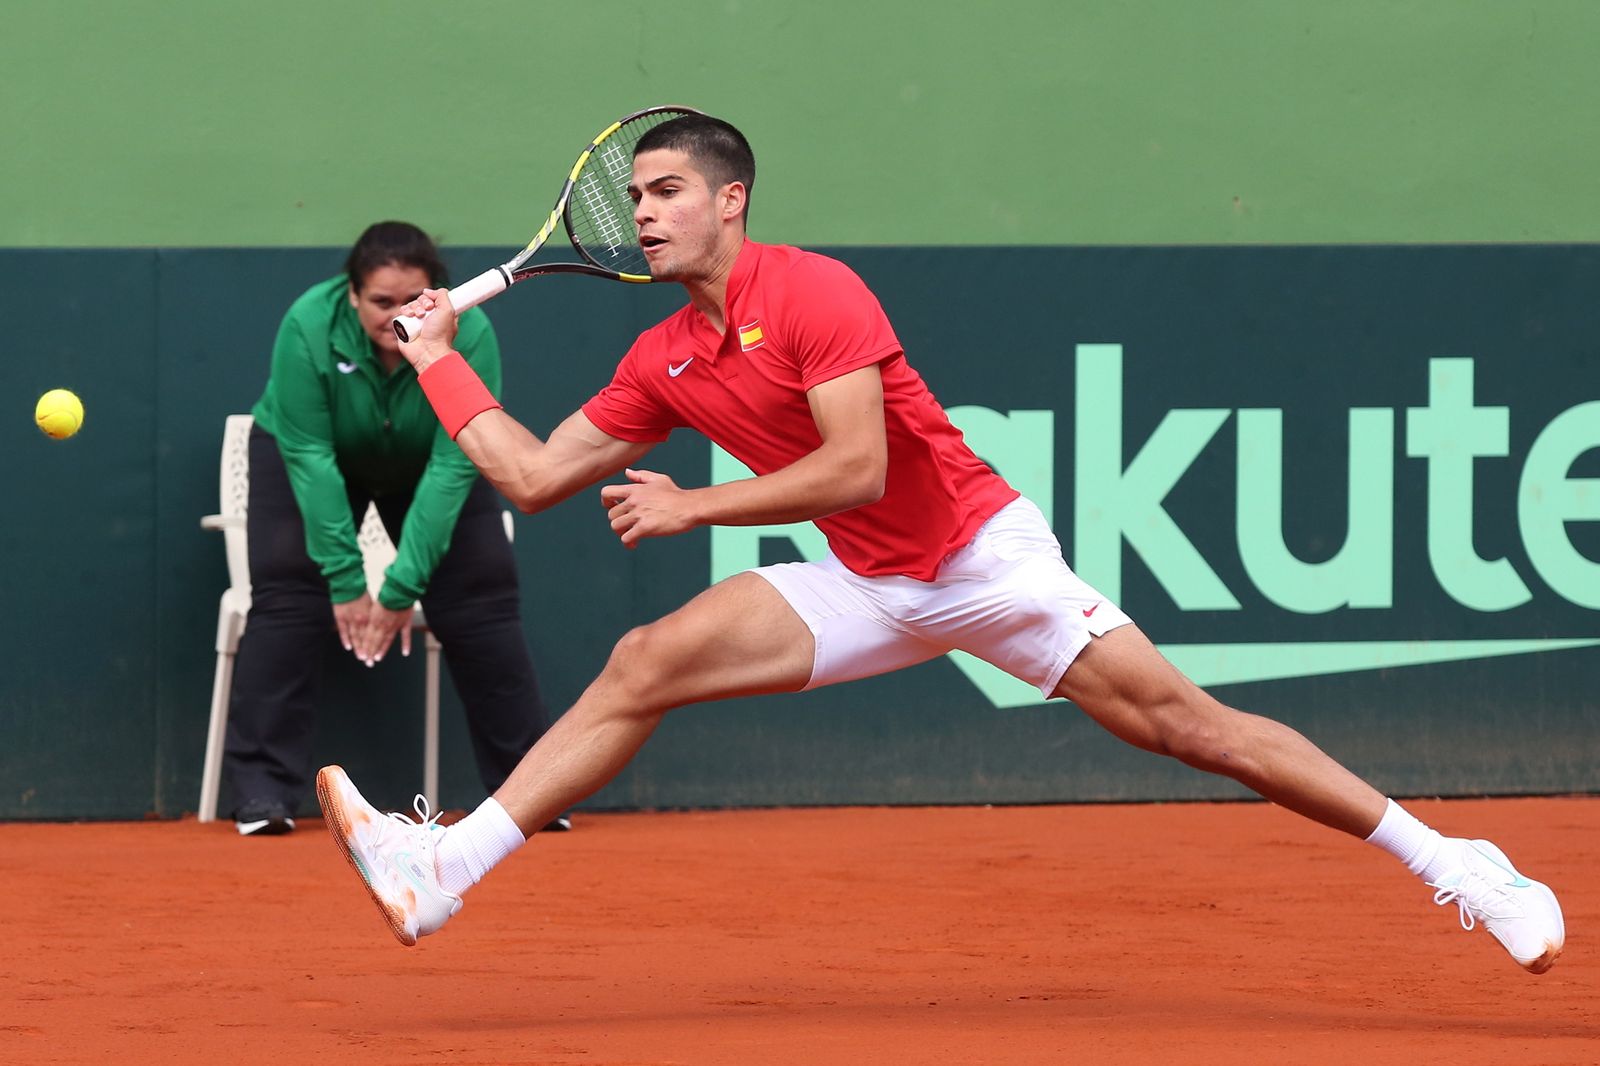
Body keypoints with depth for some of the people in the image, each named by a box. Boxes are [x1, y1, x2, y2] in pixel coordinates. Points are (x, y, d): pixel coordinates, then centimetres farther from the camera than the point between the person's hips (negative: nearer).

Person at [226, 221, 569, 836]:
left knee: (480, 595, -8)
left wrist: (402, 588, -34)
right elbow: (310, 456, -30)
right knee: (288, 594, -17)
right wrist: (346, 580, -32)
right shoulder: (308, 327, -34)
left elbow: (451, 467, -31)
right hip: (308, 453, -1)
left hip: (423, 463, 1)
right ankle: (262, 794, -14)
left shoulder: (469, 336, -33)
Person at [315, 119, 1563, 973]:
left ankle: (1450, 863, -8)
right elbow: (536, 477, 11)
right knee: (643, 664, -11)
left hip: (983, 553, -6)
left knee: (1183, 720, -13)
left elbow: (855, 469, -24)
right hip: (866, 589, 6)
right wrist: (439, 360, 11)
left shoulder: (814, 293, -17)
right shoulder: (662, 363, 5)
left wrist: (694, 505, -20)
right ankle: (443, 870, -16)